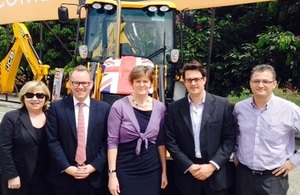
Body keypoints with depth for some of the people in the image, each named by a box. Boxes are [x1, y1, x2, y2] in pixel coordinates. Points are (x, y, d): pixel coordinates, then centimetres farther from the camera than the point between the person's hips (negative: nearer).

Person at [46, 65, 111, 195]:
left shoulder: (104, 109, 1)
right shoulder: (57, 107, -1)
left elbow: (107, 142, 0)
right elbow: (52, 141, -4)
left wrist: (93, 166, -9)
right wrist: (67, 167, -11)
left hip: (93, 177, 1)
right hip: (63, 175, 0)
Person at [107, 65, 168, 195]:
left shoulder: (159, 107, 3)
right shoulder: (119, 106, -7)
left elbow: (161, 142, 9)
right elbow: (112, 141, -7)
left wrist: (164, 170, 8)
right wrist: (112, 173, -11)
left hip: (152, 171, 3)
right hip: (125, 172, -3)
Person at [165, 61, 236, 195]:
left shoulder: (222, 104, -2)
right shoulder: (174, 108, 0)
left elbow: (230, 139, -3)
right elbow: (171, 141, -1)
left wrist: (212, 165, -11)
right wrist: (189, 166, -10)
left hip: (217, 175, 0)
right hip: (187, 175, 1)